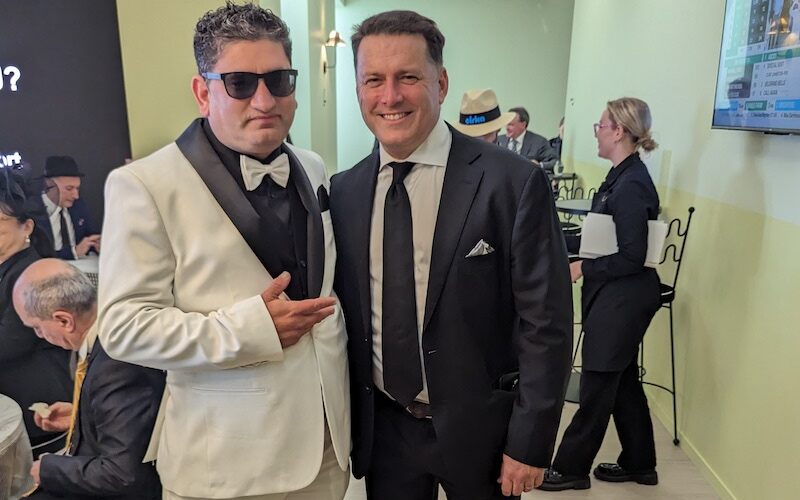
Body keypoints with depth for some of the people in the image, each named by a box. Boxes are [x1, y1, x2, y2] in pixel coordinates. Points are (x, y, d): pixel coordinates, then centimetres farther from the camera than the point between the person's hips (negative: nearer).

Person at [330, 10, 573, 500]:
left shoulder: (513, 183, -15)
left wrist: (530, 443, -11)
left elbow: (545, 326, -12)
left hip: (478, 428, -3)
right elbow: (344, 311, 5)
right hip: (380, 428, 3)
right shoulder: (344, 192, -2)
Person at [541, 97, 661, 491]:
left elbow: (632, 256, -22)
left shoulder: (631, 185, -21)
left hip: (622, 296, -10)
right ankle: (638, 463, 35)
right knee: (622, 380, 19)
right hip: (614, 294, 10)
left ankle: (571, 468, 20)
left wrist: (583, 270, -14)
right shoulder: (620, 176, 8)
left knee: (597, 384, 3)